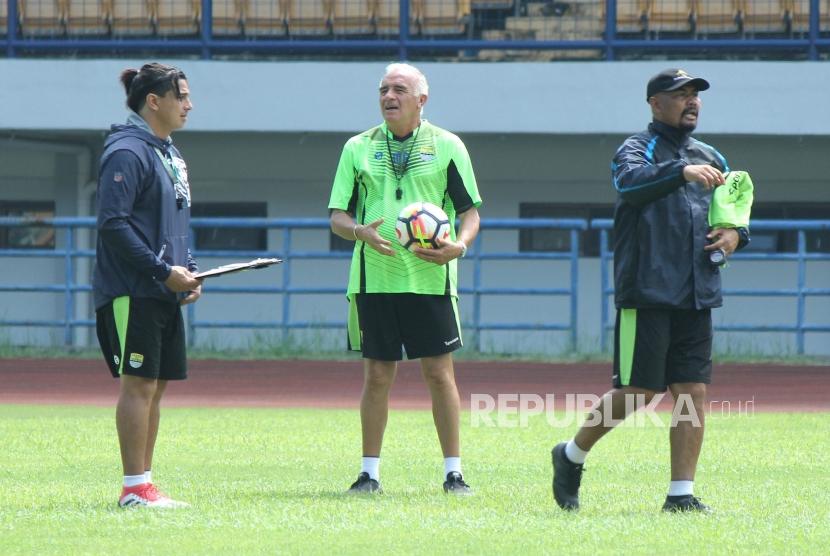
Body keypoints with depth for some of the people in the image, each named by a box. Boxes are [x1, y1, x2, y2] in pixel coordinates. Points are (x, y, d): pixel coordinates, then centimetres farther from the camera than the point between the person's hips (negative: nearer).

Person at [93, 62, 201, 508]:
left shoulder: (168, 154, 17)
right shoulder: (127, 152, -13)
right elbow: (112, 224, -19)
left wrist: (187, 271, 9)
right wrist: (163, 271, -19)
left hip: (165, 293, 9)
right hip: (132, 293, -9)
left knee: (156, 386, 10)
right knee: (139, 383, -8)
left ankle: (143, 484, 14)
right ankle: (135, 488, -5)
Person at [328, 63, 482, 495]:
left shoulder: (446, 146, 5)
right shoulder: (358, 148, 9)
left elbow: (470, 211, 6)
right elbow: (337, 215, 7)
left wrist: (459, 245, -14)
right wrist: (361, 232, -15)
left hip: (431, 277, -1)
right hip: (374, 277, 1)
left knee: (439, 372, -1)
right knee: (377, 374, 4)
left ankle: (453, 472, 5)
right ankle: (370, 472, 10)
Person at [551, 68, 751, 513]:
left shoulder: (710, 159, 18)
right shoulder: (637, 149, -3)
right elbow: (631, 183, -26)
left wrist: (736, 235, 4)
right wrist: (682, 172, -42)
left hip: (697, 296, 6)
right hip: (648, 293, -6)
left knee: (693, 391, 0)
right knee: (638, 391, -5)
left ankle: (681, 494, 3)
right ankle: (571, 456, 16)